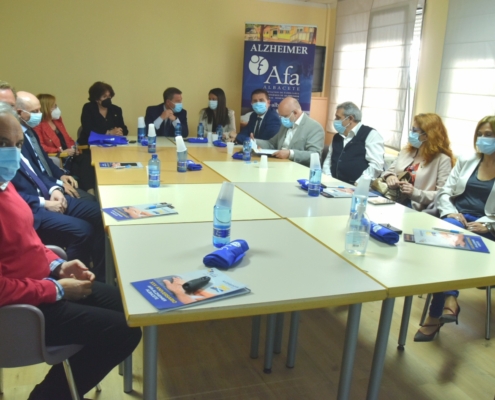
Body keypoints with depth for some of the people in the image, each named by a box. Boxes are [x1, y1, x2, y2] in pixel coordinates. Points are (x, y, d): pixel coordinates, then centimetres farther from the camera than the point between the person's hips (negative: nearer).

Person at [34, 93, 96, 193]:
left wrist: (73, 148, 4)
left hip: (68, 155, 7)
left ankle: (90, 189, -31)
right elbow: (40, 147, -16)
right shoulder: (38, 126, -6)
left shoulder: (57, 119, 19)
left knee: (86, 158, -23)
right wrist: (61, 151, -20)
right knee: (76, 168, -30)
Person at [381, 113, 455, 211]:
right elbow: (389, 171, 20)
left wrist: (415, 193, -22)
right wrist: (389, 177, -5)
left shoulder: (443, 159, -3)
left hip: (416, 210, -7)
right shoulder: (406, 151, 17)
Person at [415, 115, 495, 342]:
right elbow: (444, 193, 11)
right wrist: (451, 212, -9)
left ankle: (435, 315, -31)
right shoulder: (465, 161, 16)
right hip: (455, 219, 3)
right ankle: (449, 300, -43)